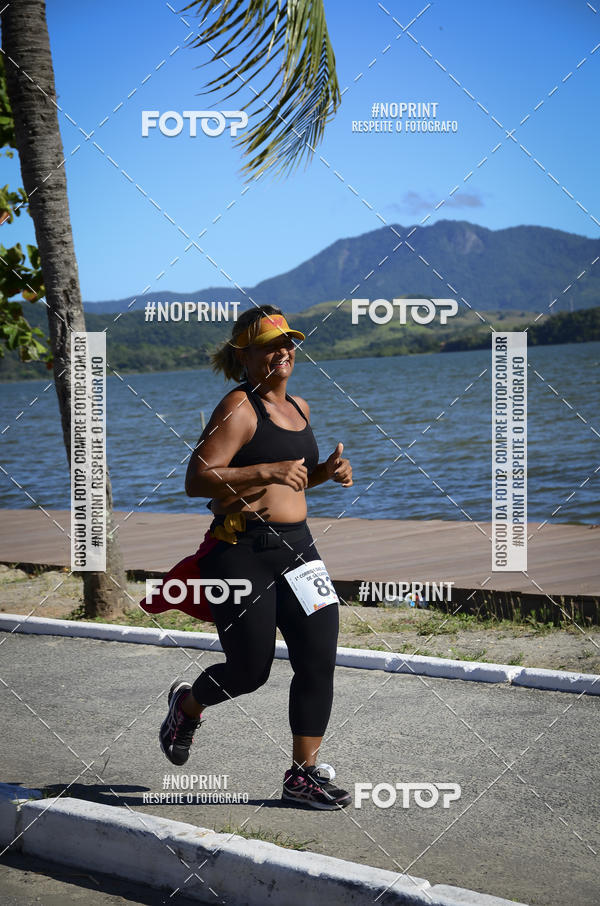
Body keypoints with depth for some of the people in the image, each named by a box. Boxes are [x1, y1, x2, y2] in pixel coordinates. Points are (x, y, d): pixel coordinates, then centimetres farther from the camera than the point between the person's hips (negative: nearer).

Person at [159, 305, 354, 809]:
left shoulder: (299, 408, 15)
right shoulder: (238, 409, -10)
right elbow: (197, 480, -19)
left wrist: (327, 472, 10)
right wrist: (267, 471, -27)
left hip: (296, 546, 7)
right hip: (241, 552, -7)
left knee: (319, 661, -2)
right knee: (250, 671, 2)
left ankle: (303, 774, 9)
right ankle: (187, 705, 35)